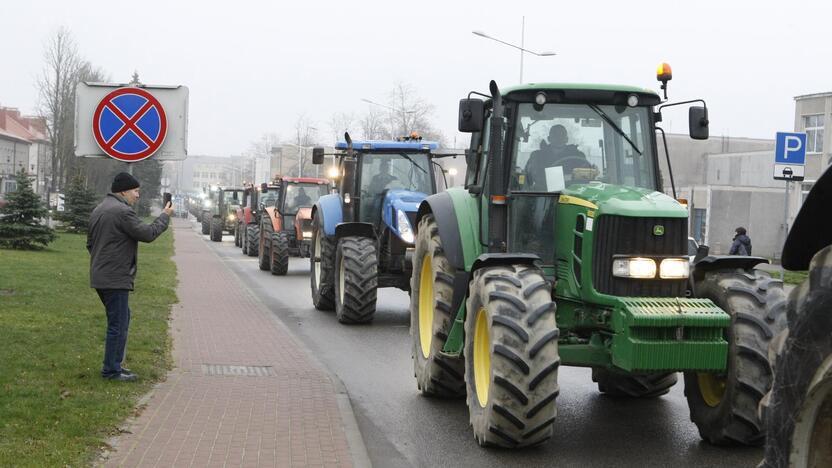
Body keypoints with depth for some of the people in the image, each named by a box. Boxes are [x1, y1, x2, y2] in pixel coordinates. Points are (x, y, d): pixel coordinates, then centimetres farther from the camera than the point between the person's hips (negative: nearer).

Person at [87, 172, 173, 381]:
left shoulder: (99, 209, 17)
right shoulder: (122, 211, -17)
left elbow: (90, 242, 23)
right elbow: (148, 234, -17)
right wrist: (165, 216, -3)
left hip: (100, 276, 10)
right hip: (115, 278, -10)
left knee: (121, 318, 20)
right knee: (118, 323, -4)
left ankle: (114, 364, 24)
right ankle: (111, 370, 0)